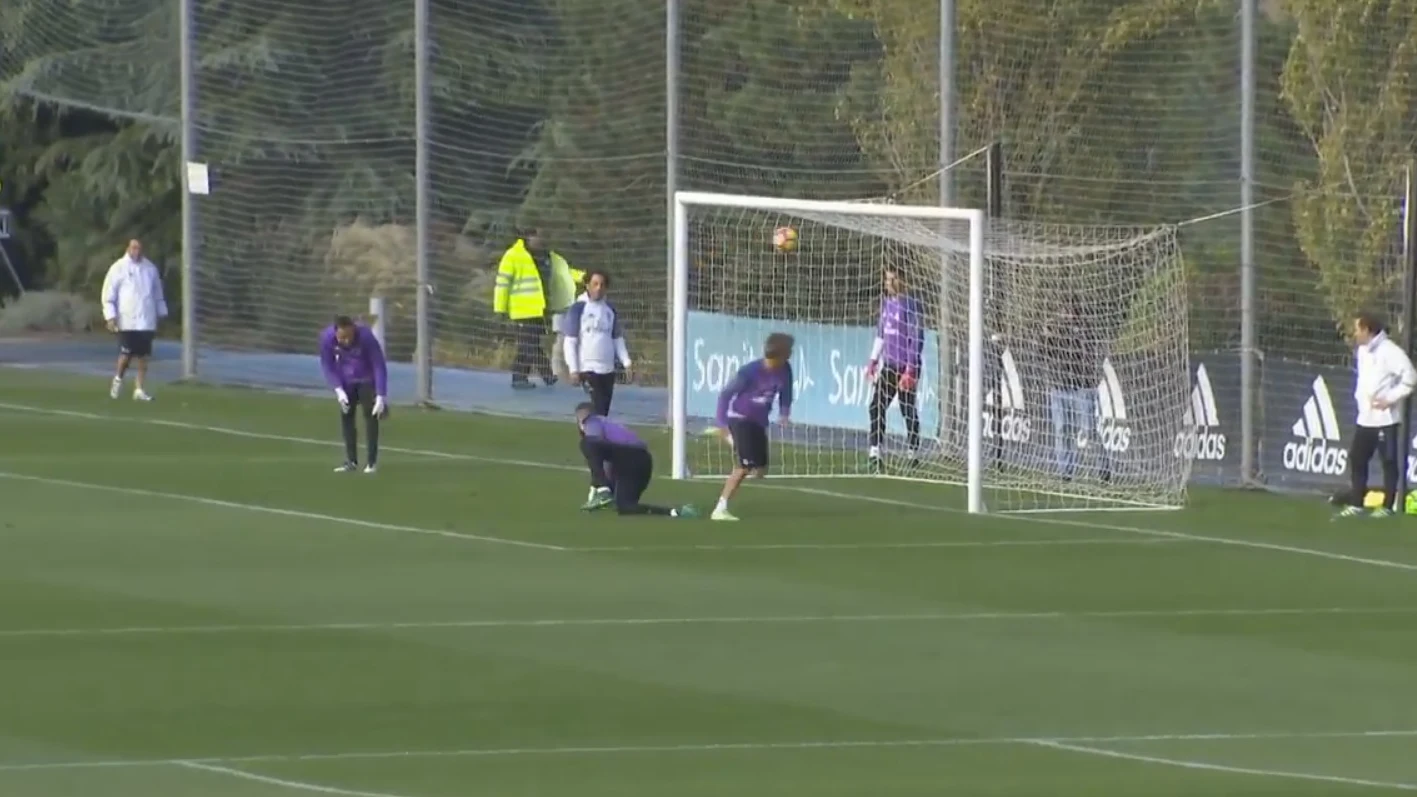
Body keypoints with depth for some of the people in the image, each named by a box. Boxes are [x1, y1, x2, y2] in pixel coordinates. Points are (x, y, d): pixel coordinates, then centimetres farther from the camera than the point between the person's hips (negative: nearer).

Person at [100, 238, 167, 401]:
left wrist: (161, 313, 18)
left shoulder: (150, 268, 8)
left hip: (146, 321, 3)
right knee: (126, 354, -3)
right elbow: (108, 294, -4)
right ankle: (118, 379, 25)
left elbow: (157, 293, 18)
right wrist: (110, 316, -11)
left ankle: (139, 389, 8)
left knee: (143, 357, 2)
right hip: (127, 321, -3)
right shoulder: (118, 268, -4)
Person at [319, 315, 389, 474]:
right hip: (346, 381, 3)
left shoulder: (366, 337, -35)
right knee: (346, 416, 1)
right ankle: (351, 461, 9)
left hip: (367, 380, -3)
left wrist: (381, 396, -31)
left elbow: (379, 366, -28)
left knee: (370, 415, -10)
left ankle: (372, 461, -4)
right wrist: (338, 390, -20)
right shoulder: (327, 338, -26)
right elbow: (328, 366, -11)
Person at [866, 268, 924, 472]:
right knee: (877, 407, -2)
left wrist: (910, 370, -17)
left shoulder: (910, 305, -12)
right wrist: (874, 360, 18)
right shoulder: (886, 302, 12)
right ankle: (875, 453, -2)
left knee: (908, 411, 0)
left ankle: (914, 455, 11)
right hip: (889, 365, 7)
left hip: (906, 366, -7)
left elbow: (917, 339, -14)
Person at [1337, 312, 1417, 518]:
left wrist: (1391, 398, -17)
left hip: (1385, 418, -9)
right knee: (1357, 458, 9)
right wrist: (1359, 395, 11)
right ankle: (1356, 504, 15)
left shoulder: (1389, 352, -15)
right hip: (1365, 417, 9)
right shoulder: (1362, 351, 13)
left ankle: (1388, 506, 5)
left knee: (1388, 462, -1)